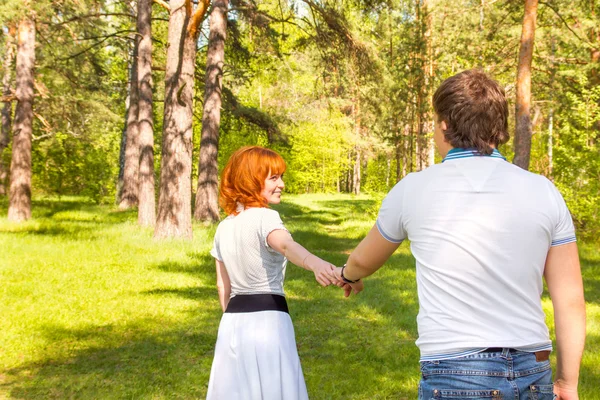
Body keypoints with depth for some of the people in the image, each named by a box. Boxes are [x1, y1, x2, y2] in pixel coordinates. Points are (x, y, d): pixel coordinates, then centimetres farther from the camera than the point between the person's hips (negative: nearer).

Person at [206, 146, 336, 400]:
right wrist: (315, 264, -56)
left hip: (233, 321, 7)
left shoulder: (223, 228, 10)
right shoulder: (265, 218, -13)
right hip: (268, 320, -7)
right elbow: (287, 246, -37)